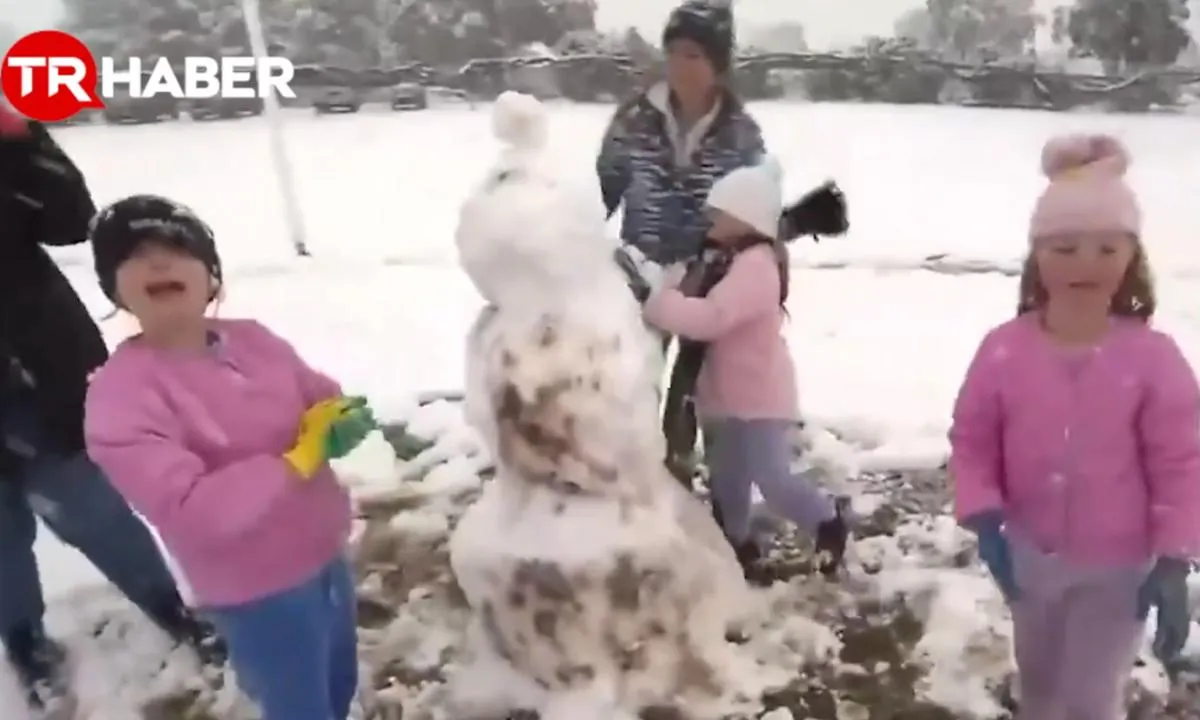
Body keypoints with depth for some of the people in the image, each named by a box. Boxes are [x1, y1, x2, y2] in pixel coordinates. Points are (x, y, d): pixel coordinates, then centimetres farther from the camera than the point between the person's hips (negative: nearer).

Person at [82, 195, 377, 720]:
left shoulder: (251, 339, -2)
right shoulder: (120, 393, -21)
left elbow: (323, 400, 7)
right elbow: (190, 512, -30)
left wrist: (340, 422, -17)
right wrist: (299, 456, -29)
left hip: (325, 556, 6)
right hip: (258, 595, -6)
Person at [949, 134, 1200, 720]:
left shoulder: (1153, 358, -18)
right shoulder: (1004, 349, -13)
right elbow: (971, 439, -4)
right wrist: (984, 518, -16)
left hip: (1117, 566, -2)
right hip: (1029, 554, 3)